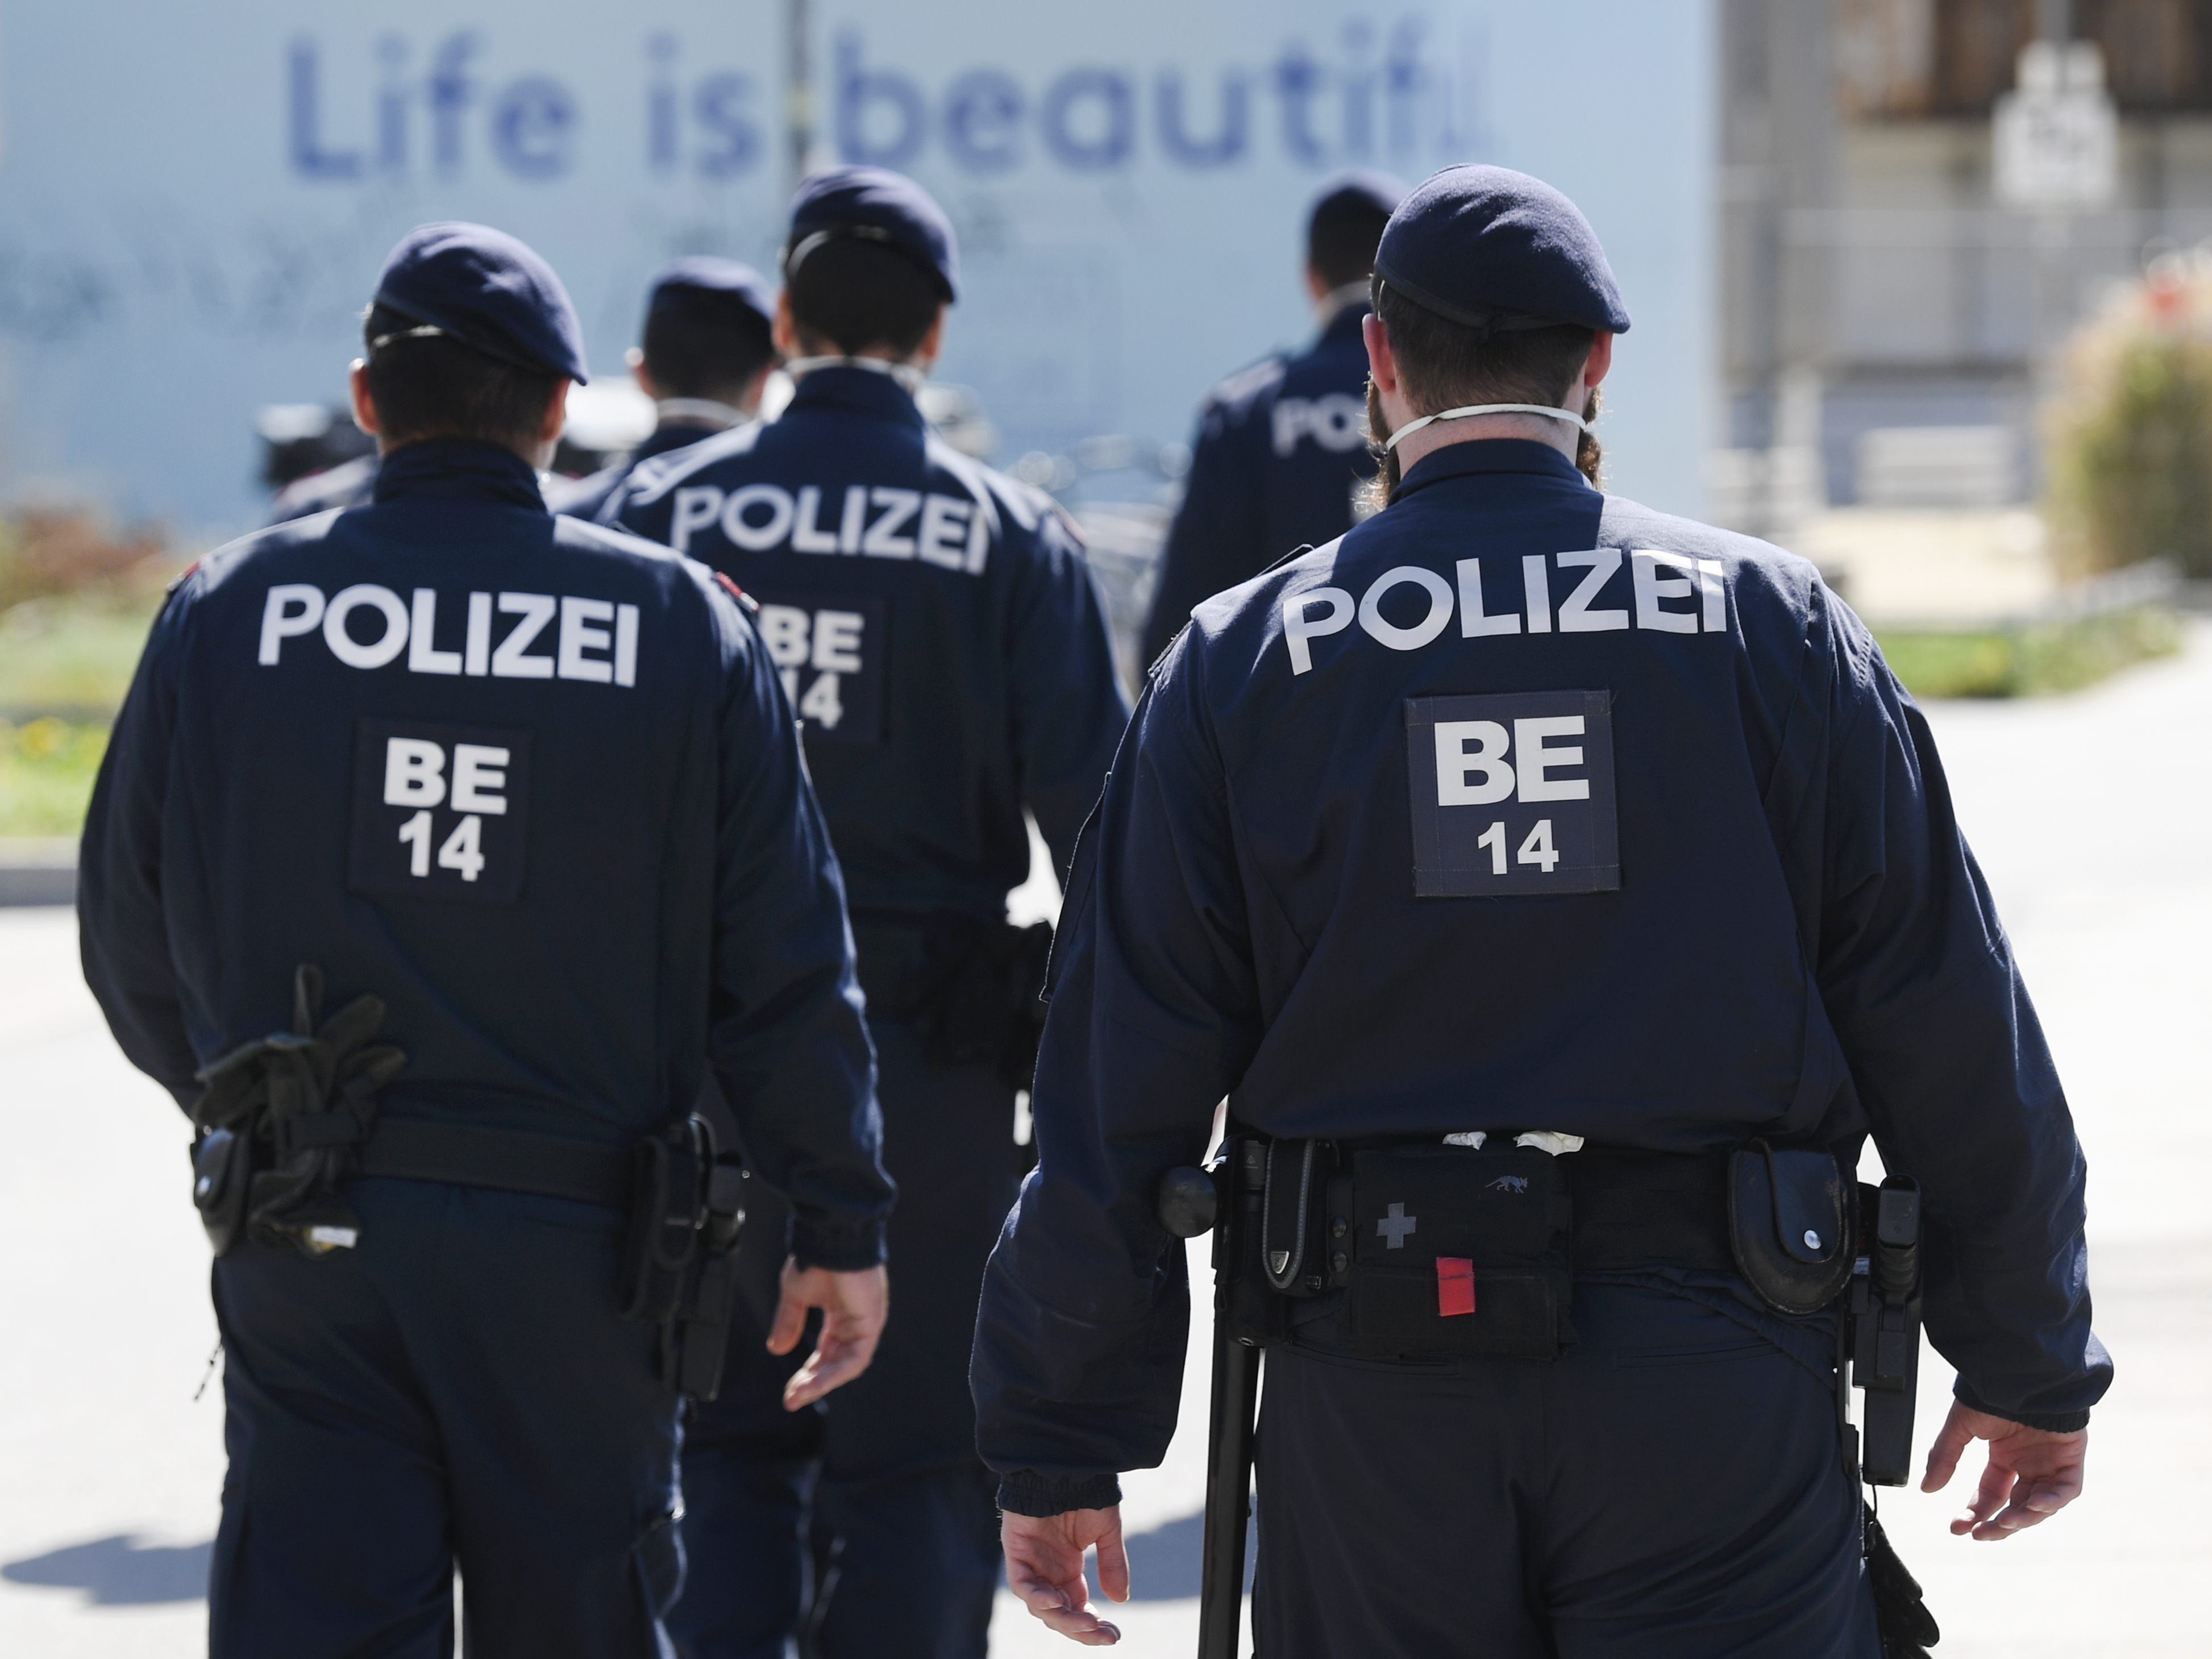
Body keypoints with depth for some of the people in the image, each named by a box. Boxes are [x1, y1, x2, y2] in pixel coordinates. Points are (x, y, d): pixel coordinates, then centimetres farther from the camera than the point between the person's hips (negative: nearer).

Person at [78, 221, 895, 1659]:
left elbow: (132, 945, 7)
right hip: (577, 1249, 0)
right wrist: (842, 1224, 5)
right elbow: (786, 965, -3)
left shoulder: (225, 612, 0)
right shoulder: (682, 621, -2)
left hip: (307, 1237, 1)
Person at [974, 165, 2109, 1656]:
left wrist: (1060, 1448, 7)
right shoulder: (1771, 623, 2)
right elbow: (1954, 1034, 3)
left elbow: (1117, 1097, 1)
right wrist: (2033, 1364, 14)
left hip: (1370, 1393, 1)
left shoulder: (1241, 663, 3)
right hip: (1714, 1390, -1)